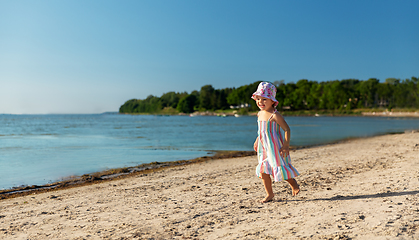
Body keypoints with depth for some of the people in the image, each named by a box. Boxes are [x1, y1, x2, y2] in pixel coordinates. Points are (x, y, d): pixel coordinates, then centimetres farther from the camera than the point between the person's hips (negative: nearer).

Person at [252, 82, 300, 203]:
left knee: (280, 167, -2)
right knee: (263, 171, 7)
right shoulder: (260, 114, 8)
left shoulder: (275, 115, -17)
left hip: (275, 147, -7)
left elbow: (287, 129, -15)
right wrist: (257, 140, 20)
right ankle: (269, 194, 21)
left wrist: (286, 145, -19)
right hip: (264, 147, 8)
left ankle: (293, 183, 27)